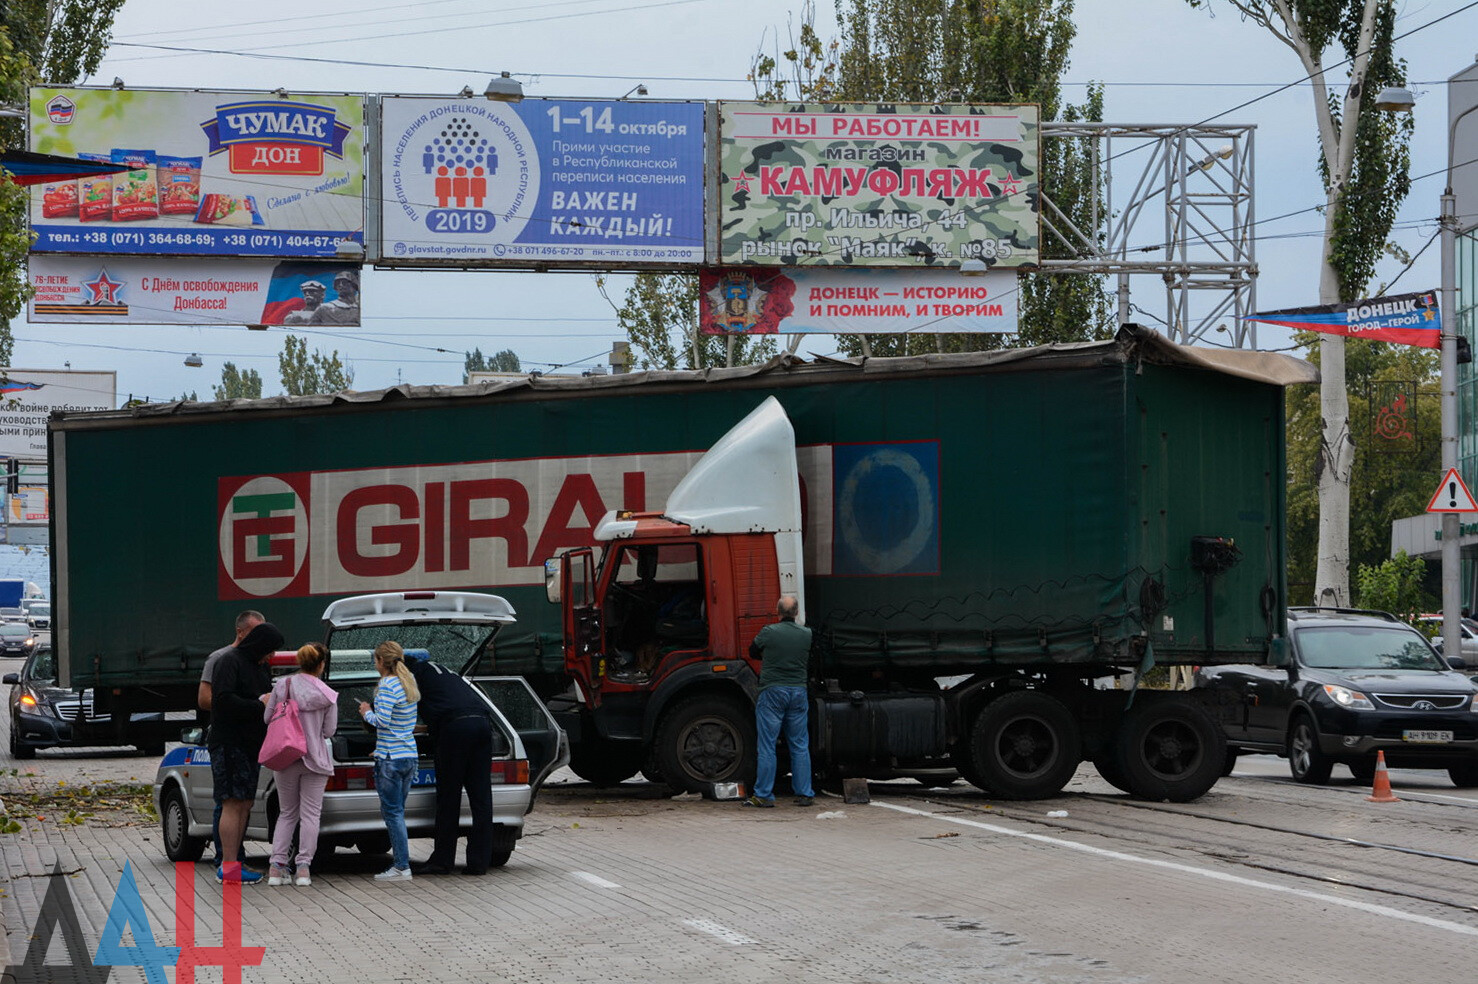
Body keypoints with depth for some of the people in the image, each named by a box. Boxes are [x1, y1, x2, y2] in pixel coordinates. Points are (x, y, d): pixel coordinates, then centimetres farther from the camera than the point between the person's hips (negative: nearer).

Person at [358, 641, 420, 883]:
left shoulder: (388, 686, -14)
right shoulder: (410, 682, 12)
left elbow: (382, 720, -21)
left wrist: (367, 713, -3)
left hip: (390, 758, -8)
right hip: (410, 755, 8)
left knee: (393, 812, -5)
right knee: (396, 811, 16)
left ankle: (402, 867, -6)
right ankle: (399, 858, 17)